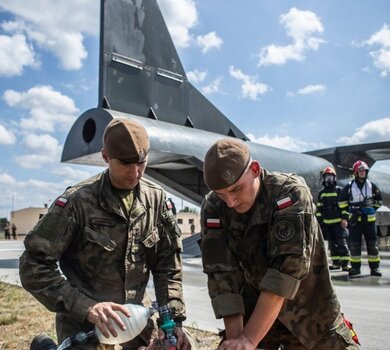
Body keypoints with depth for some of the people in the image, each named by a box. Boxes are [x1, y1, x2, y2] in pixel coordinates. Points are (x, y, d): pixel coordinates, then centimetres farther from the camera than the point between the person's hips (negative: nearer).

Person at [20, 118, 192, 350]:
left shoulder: (156, 198, -5)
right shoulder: (78, 201, -17)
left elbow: (168, 263, 1)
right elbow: (34, 267, -17)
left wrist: (174, 319, -5)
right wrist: (87, 308, -25)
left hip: (136, 322, 4)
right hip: (84, 327, -3)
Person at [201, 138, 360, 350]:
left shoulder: (291, 193, -24)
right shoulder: (213, 209, -14)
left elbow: (288, 267, -31)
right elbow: (222, 275, -17)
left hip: (309, 313, -2)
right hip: (252, 313, 2)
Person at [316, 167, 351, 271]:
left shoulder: (339, 190, 0)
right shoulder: (321, 193, 13)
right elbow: (319, 208, 15)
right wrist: (319, 221, 10)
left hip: (339, 222, -5)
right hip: (327, 223, 5)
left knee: (342, 243, -9)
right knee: (332, 244, 10)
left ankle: (345, 263, -8)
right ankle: (336, 263, 17)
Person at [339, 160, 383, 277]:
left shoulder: (372, 186, 5)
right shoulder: (349, 187, -1)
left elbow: (379, 200, 18)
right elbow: (343, 202, 3)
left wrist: (372, 208, 7)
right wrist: (344, 217, -1)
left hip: (369, 220, 2)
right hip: (354, 220, -1)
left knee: (372, 244, 3)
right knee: (354, 245, 1)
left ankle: (374, 267, 11)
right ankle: (355, 267, 11)